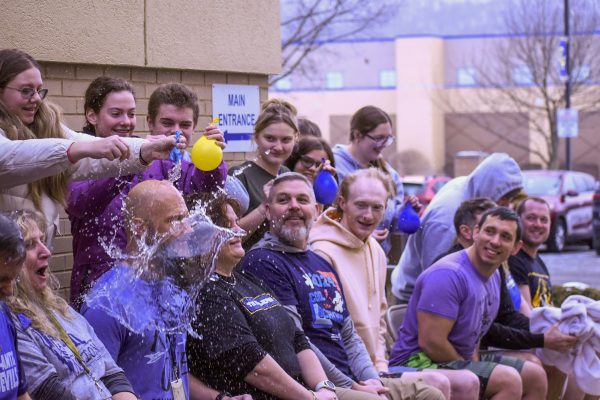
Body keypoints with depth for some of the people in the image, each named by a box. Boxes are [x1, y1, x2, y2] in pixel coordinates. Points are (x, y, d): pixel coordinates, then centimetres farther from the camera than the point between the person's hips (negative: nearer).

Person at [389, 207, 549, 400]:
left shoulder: (494, 275, 9)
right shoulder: (449, 274, -22)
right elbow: (431, 342, -26)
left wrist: (475, 364, 0)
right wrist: (472, 372, -13)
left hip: (459, 359, 10)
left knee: (535, 376, 9)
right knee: (508, 379, -26)